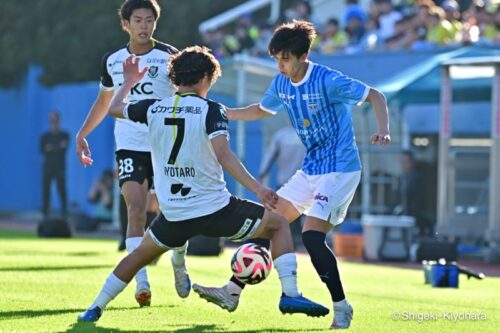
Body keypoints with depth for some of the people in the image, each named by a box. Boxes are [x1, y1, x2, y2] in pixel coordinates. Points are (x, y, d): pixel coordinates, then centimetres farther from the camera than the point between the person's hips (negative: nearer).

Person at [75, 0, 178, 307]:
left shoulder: (169, 56, -3)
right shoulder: (112, 61, 7)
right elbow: (105, 100, 22)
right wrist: (82, 133, 19)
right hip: (129, 146, 1)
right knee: (136, 209, -14)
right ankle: (142, 283, -18)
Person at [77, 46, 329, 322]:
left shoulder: (153, 109, 4)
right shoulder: (211, 110, -8)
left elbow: (114, 108, 23)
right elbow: (224, 156, -21)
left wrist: (128, 82, 40)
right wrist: (257, 189, -21)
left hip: (174, 215, 4)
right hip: (214, 208, -4)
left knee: (141, 253, 31)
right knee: (278, 224, 13)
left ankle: (96, 308, 29)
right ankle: (290, 295, 0)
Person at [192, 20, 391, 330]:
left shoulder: (328, 81, -20)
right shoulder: (281, 84, 3)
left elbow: (375, 96, -16)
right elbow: (262, 110, 23)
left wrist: (383, 130, -32)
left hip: (340, 168, -8)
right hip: (310, 170, 8)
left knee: (312, 235, -18)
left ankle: (342, 308, -5)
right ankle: (233, 291, 13)